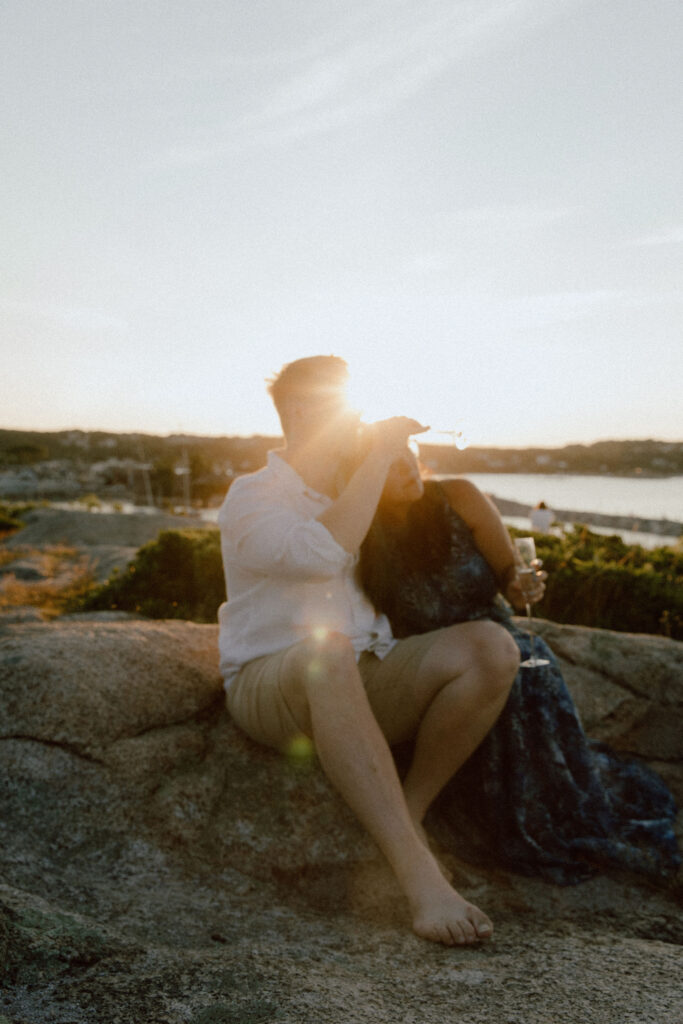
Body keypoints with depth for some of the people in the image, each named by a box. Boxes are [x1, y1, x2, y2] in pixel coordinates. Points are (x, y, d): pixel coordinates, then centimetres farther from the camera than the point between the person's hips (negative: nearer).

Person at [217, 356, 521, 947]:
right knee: (326, 649, -42)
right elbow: (322, 552, -25)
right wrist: (380, 455, -16)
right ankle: (417, 870, -42)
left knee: (490, 647, -19)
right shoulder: (251, 498, -3)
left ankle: (409, 813, -9)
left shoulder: (351, 492, 17)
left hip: (364, 684, 6)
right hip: (272, 686, -5)